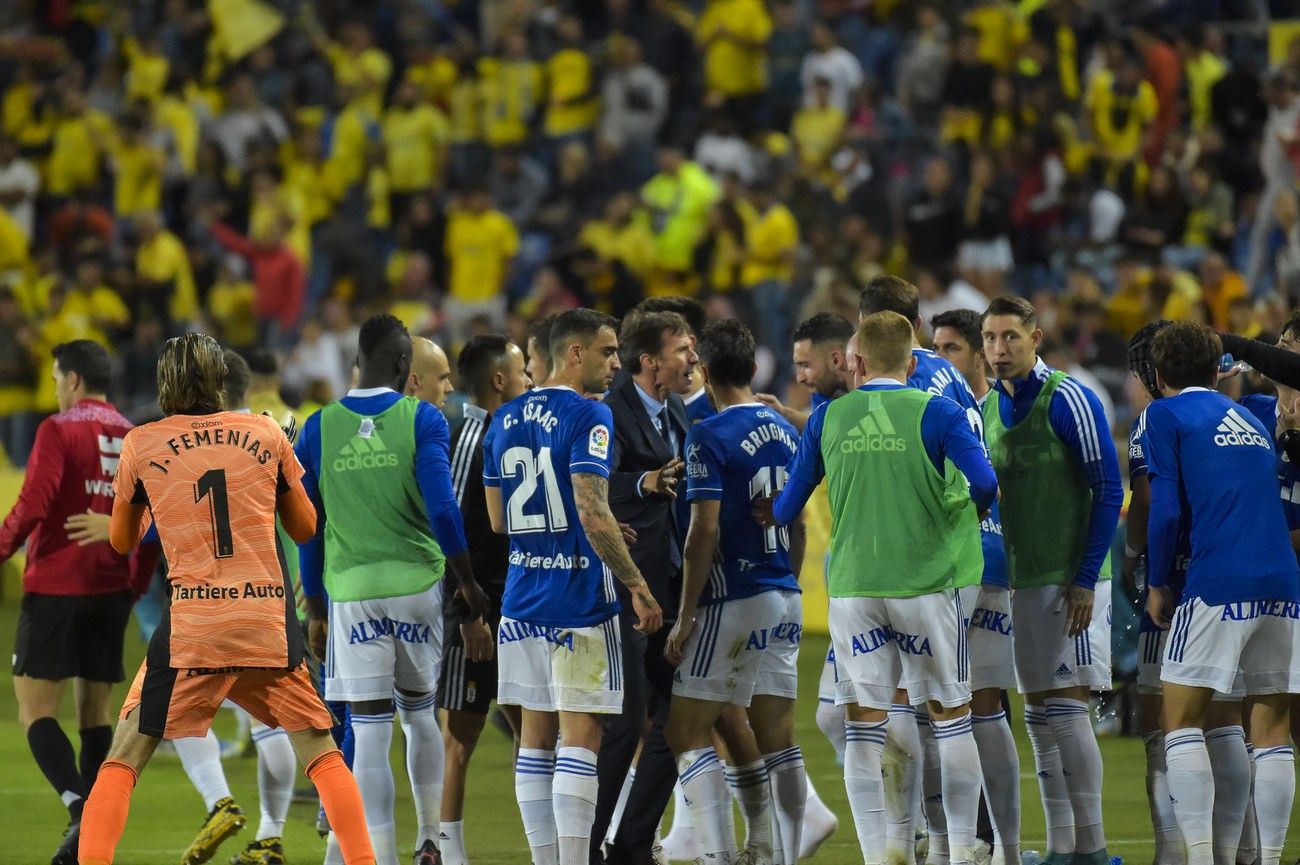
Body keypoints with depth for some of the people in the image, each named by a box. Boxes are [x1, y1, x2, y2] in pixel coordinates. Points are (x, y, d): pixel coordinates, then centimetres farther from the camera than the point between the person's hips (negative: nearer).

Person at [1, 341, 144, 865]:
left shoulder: (60, 430, -8)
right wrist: (135, 586, 19)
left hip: (56, 586, -6)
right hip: (111, 592, 6)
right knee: (94, 713, 11)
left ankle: (80, 810, -23)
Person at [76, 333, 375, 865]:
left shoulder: (142, 445, 3)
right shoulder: (266, 434, 6)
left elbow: (121, 540, 16)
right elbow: (304, 528, 16)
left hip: (190, 626, -1)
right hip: (269, 619, 1)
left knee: (122, 760, 7)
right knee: (323, 755, 12)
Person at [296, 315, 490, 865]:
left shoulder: (318, 429, 5)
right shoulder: (422, 420, -2)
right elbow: (442, 509, -9)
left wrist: (315, 609, 17)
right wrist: (468, 584, 2)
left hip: (351, 591, 0)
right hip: (416, 584, 0)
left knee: (370, 733, -1)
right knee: (420, 712, 20)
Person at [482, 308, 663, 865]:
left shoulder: (505, 420, 11)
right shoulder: (587, 417, -12)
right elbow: (593, 517, -20)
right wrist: (637, 586, -13)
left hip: (522, 599, 7)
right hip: (579, 598, -7)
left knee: (535, 737, 11)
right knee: (580, 737, -5)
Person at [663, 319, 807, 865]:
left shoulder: (710, 437, -12)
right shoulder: (785, 433, 10)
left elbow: (705, 531, -16)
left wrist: (685, 616, -12)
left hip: (733, 601, -7)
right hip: (784, 600, 7)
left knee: (686, 733, -4)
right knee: (778, 738, 9)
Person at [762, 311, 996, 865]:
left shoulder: (827, 418, 4)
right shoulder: (935, 412, -3)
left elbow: (787, 508, 9)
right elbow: (985, 484, -15)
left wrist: (772, 512, 32)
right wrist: (967, 514, 7)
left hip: (852, 586, 2)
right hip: (924, 584, -2)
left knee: (864, 726, 4)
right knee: (952, 716, 9)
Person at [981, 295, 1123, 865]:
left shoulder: (1067, 400, -10)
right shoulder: (990, 409, 11)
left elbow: (1108, 489, -12)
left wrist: (1085, 579, -15)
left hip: (1070, 580, -7)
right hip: (1019, 582, 7)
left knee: (1066, 708, -9)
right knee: (1039, 715, 7)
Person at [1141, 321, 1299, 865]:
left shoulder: (1165, 415, 5)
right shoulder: (1253, 421, 23)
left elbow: (1166, 510, -4)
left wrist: (1157, 585, 7)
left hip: (1218, 585, -5)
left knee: (1182, 721, 0)